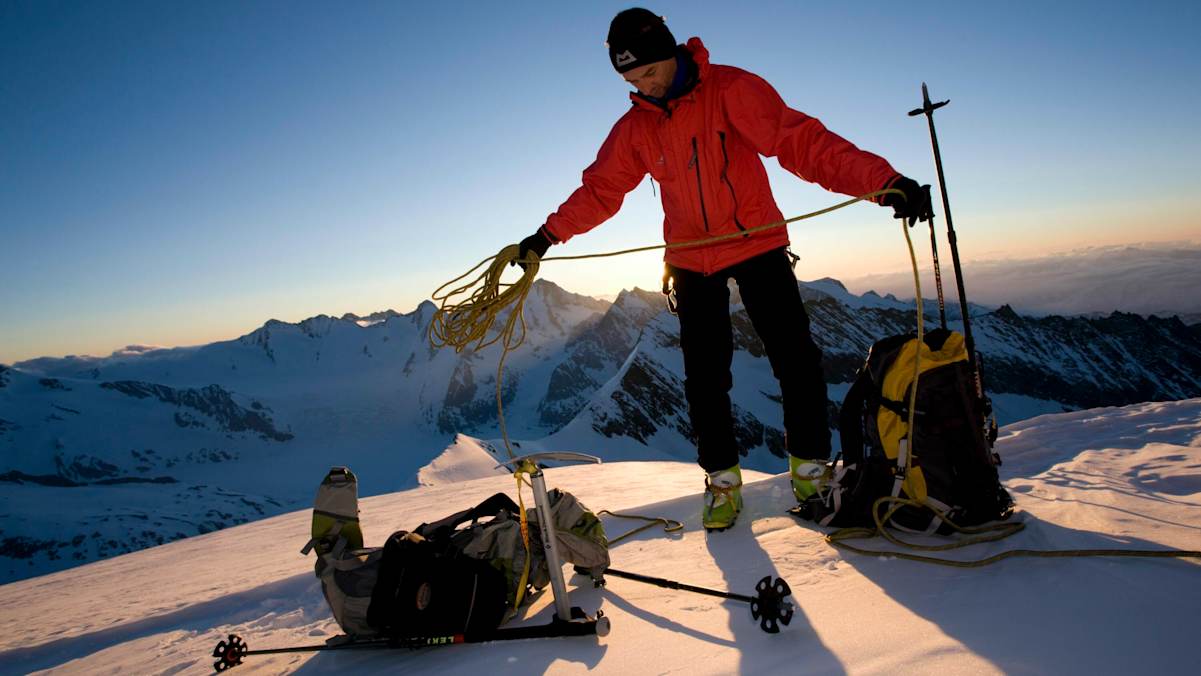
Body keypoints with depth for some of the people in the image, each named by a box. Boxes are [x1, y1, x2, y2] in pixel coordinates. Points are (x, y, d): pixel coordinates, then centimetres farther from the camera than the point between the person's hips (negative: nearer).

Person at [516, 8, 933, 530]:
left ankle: (810, 466, 14)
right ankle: (722, 479, 17)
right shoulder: (634, 129, 0)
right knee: (704, 376, 2)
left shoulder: (732, 90, -14)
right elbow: (599, 190, 8)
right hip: (691, 260, 3)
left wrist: (885, 180, -33)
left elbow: (802, 141, -22)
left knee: (796, 361, -6)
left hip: (757, 243, -3)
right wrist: (549, 234, 2)